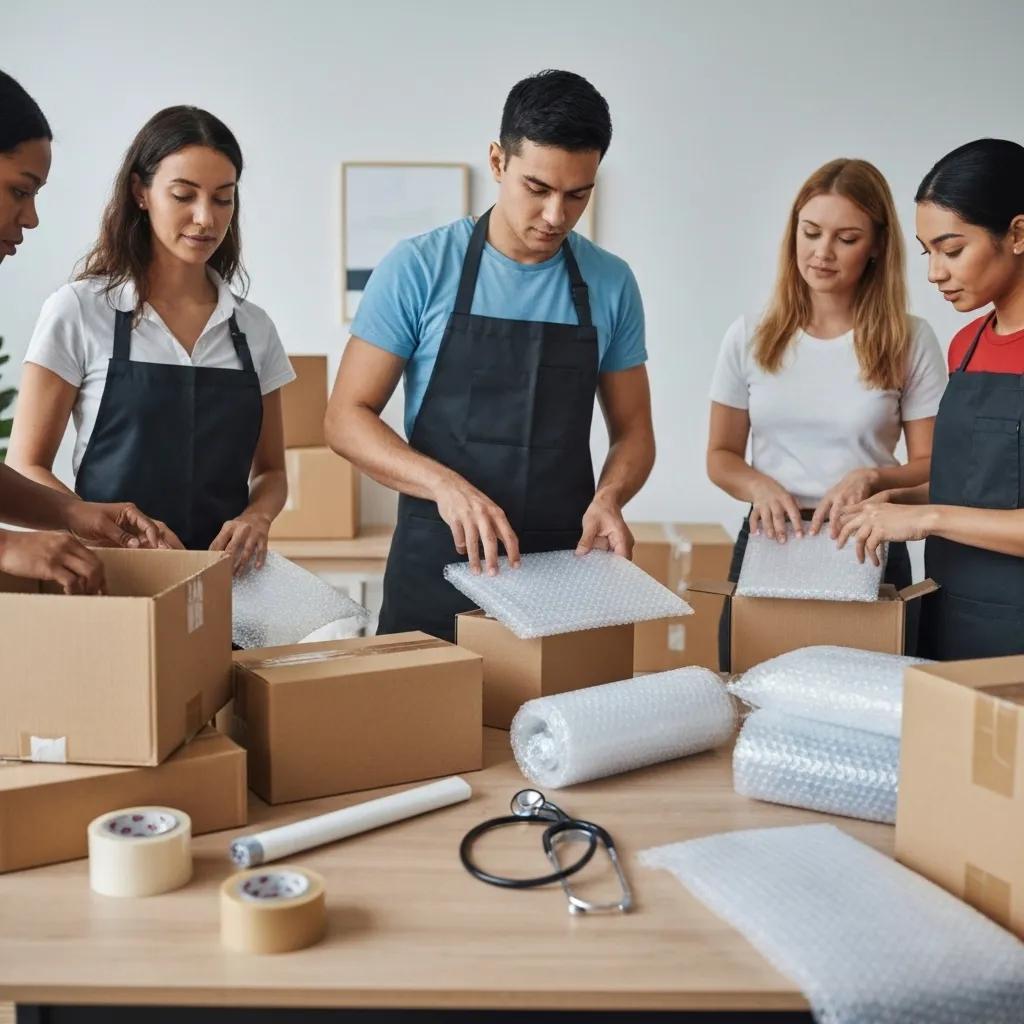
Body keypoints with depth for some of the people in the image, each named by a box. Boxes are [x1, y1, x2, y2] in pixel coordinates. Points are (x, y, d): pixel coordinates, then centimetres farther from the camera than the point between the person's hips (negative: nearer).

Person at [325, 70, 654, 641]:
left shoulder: (611, 284, 3)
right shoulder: (420, 268, -6)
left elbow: (633, 431, 10)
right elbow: (347, 417, -6)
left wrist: (609, 496, -13)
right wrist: (445, 484, -23)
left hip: (566, 572, 2)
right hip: (438, 567, -2)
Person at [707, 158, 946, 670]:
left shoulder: (910, 341, -1)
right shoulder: (751, 337, 4)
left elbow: (931, 467, 2)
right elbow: (721, 456, 10)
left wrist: (870, 478, -17)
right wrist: (760, 486, -11)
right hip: (766, 545, 2)